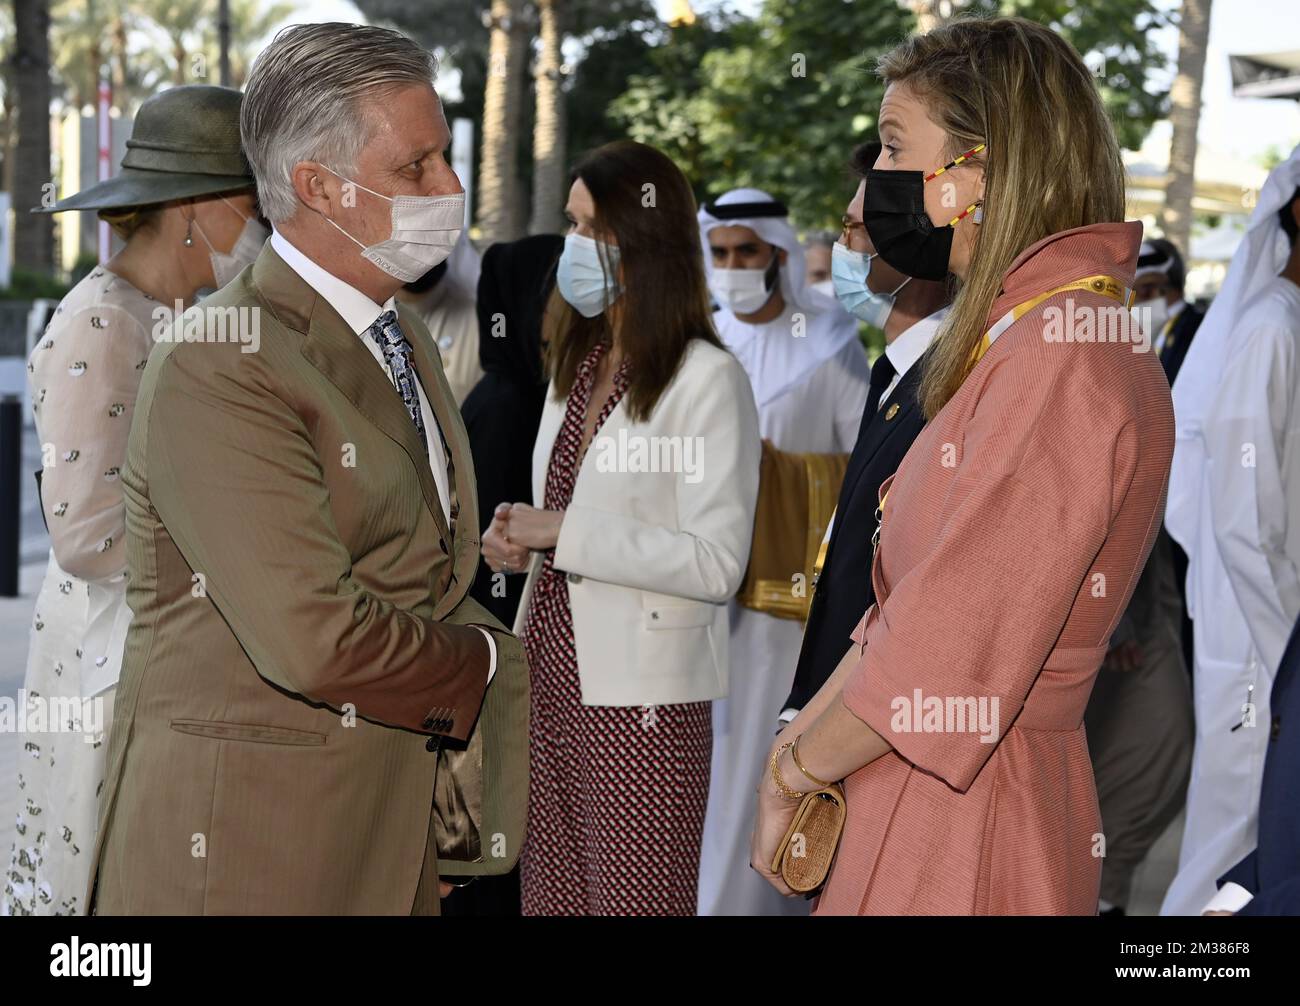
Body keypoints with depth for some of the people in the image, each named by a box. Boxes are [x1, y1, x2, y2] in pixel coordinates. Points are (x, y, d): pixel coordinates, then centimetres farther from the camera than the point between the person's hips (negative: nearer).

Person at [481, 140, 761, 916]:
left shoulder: (708, 379, -11)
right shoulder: (576, 365, 14)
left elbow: (716, 563, -17)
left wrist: (564, 531, -17)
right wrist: (521, 540, 2)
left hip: (641, 697, -7)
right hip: (552, 677, 7)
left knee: (633, 898, 0)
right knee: (551, 894, 11)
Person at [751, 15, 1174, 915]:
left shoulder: (1061, 366, -21)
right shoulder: (1016, 341, 12)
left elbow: (945, 653, -22)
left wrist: (790, 776, -9)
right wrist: (801, 735, 5)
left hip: (965, 816, -9)